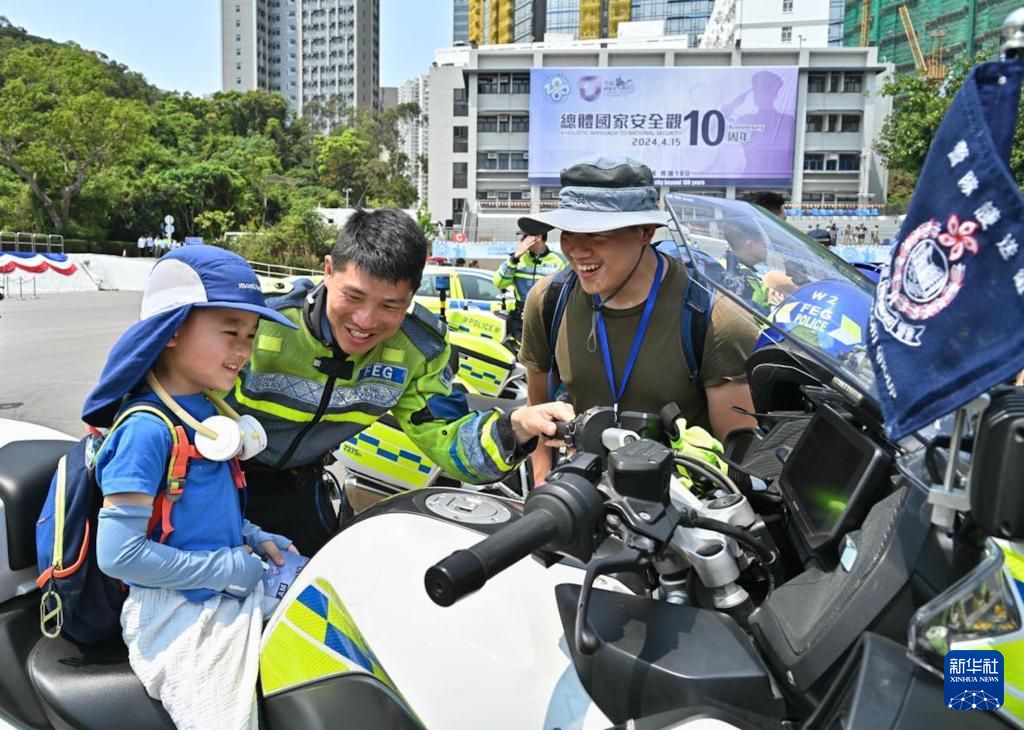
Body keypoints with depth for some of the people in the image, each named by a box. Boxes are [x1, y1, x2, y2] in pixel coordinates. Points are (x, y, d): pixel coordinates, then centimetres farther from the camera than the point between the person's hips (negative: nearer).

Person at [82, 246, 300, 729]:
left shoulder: (206, 411, 6)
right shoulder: (146, 428, -21)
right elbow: (119, 553, -24)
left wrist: (254, 539, 3)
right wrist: (228, 567, -19)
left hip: (234, 593, 8)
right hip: (179, 614, -8)